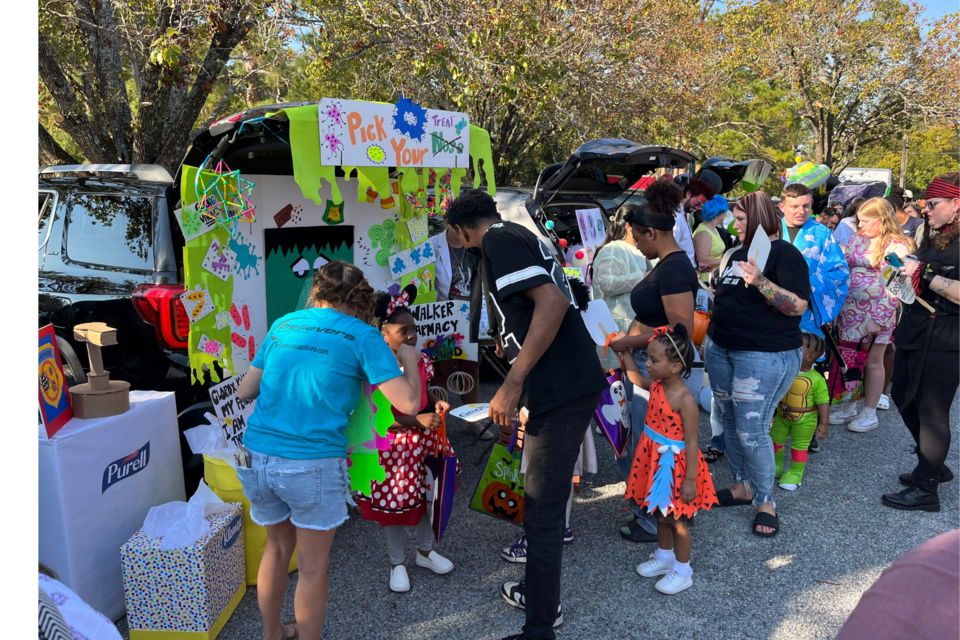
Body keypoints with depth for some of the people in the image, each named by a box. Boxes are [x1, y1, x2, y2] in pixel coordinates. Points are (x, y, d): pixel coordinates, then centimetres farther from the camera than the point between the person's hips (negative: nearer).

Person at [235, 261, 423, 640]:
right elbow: (408, 403, -11)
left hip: (256, 458, 6)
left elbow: (244, 392, 14)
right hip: (313, 465, -6)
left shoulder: (283, 325, 9)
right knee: (313, 567, 13)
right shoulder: (362, 336, -5)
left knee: (278, 548, 27)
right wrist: (410, 361, 7)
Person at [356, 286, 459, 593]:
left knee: (428, 495, 17)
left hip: (424, 440, 7)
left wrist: (437, 404, -4)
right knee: (396, 504, 5)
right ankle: (397, 564, 29)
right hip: (394, 446, -6)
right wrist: (417, 421, -27)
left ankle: (425, 551, 41)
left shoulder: (421, 361, -1)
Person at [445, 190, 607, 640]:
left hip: (561, 391, -10)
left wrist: (513, 383, -23)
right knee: (545, 498, 22)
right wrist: (511, 345, 50)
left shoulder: (497, 241, -10)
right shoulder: (519, 236, 19)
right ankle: (540, 597, 39)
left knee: (541, 511, 0)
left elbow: (553, 302, -25)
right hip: (570, 383, 10)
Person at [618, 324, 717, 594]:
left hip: (675, 465, -8)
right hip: (655, 460, 8)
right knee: (660, 512, 23)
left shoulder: (685, 399, -26)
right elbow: (635, 377, 19)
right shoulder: (656, 386, -4)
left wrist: (690, 479, -21)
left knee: (676, 519, 9)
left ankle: (682, 571, 27)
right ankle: (664, 557, 43)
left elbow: (691, 442, -23)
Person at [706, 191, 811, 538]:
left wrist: (760, 281, -29)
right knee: (730, 421, 14)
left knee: (751, 429, -7)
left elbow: (798, 305, -20)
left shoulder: (784, 254, -10)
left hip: (765, 355, -8)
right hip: (721, 349, 8)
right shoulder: (737, 253, 14)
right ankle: (742, 486, 31)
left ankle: (765, 501, 11)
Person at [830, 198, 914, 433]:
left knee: (873, 361, 6)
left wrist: (878, 318, -16)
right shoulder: (856, 240, 9)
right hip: (850, 311, 5)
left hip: (876, 313, -5)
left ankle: (869, 413, 18)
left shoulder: (897, 246, -9)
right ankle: (848, 406, 25)